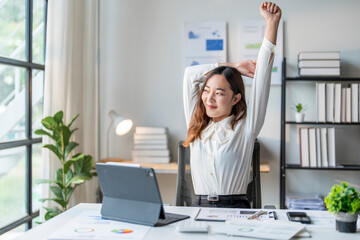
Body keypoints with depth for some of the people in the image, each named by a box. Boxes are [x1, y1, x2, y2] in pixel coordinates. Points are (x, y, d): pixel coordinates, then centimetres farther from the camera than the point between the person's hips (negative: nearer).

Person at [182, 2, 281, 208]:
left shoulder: (245, 129, 3)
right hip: (199, 208, 2)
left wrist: (272, 23, -4)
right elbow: (190, 74, 16)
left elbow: (261, 76, -1)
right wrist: (234, 67, 15)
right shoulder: (196, 127, 14)